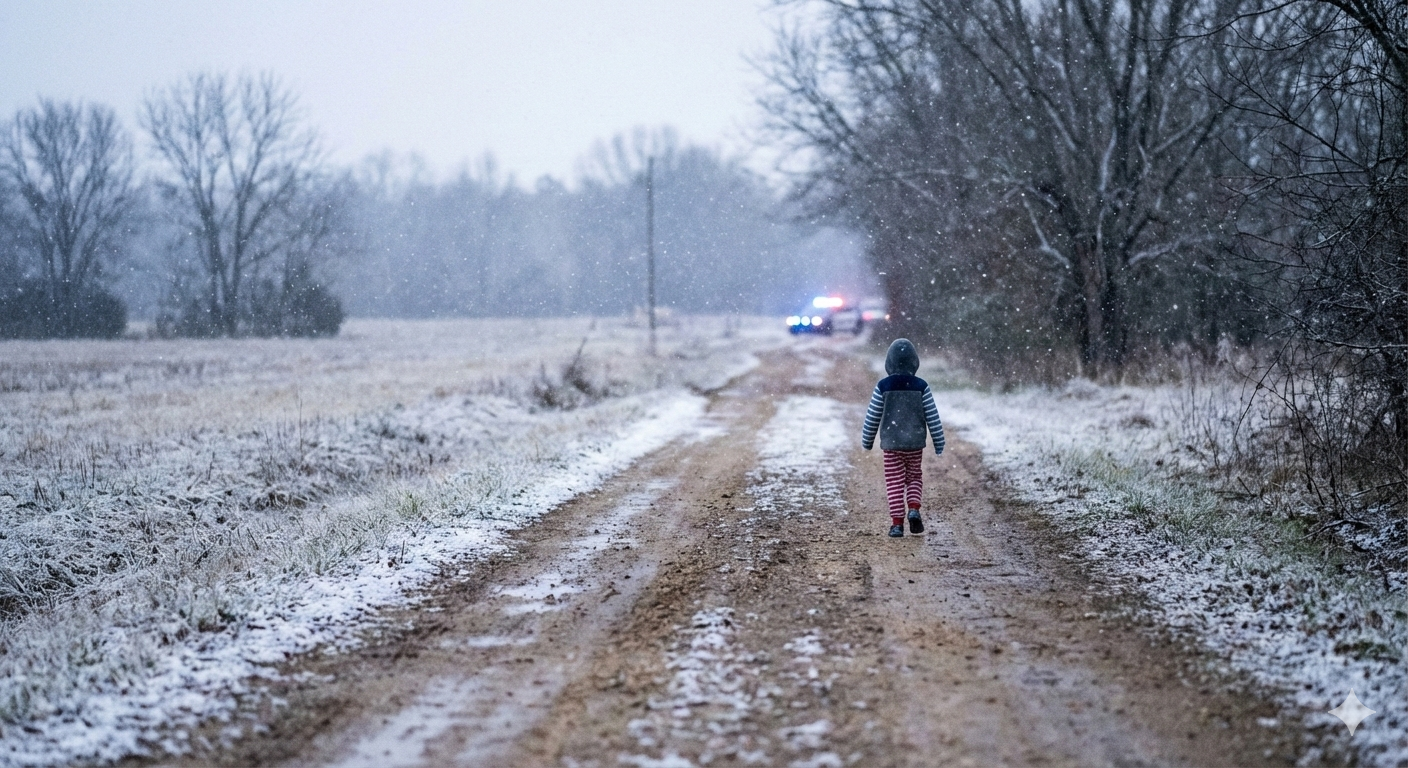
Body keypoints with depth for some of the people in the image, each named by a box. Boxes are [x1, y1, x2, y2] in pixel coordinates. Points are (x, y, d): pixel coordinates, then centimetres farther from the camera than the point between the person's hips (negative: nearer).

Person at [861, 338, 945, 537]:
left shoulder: (883, 387, -7)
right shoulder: (921, 387, -5)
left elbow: (872, 417, -2)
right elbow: (932, 417, -3)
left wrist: (867, 441, 12)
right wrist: (939, 443, 6)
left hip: (891, 444, -1)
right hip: (915, 444, 1)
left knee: (894, 483, 5)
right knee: (914, 478, 17)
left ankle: (897, 522, -1)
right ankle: (913, 509, -6)